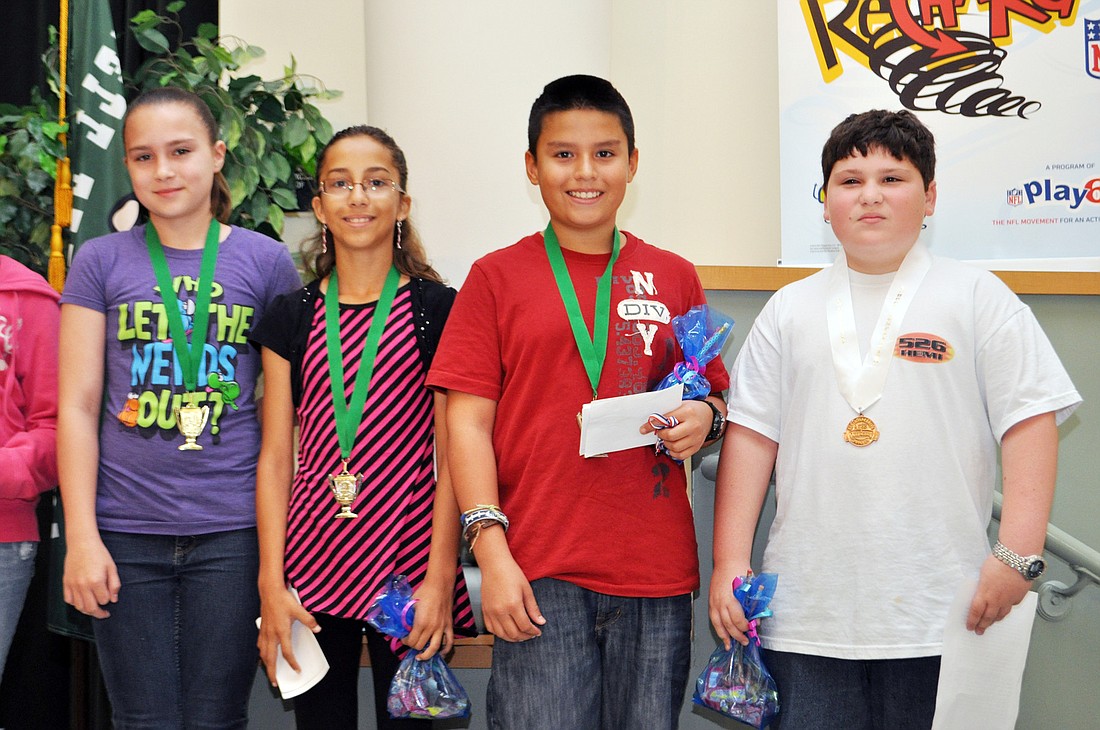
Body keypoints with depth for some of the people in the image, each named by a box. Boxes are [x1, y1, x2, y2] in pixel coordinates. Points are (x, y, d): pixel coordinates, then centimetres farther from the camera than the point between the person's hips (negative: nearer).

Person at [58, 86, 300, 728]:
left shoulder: (267, 263, 5)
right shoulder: (101, 262, 5)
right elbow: (78, 408, 3)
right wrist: (82, 537, -4)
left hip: (231, 531, 0)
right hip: (127, 533, 0)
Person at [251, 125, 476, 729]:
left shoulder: (438, 310, 0)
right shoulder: (293, 317, 8)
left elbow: (452, 459, -2)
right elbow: (276, 457, 6)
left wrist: (440, 579, -9)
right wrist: (270, 584, -1)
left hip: (406, 561, -2)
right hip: (312, 561, 2)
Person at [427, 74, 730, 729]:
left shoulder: (674, 278, 13)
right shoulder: (498, 277, 5)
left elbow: (716, 398, 20)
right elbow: (468, 421, 1)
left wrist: (704, 418, -5)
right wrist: (492, 550, -9)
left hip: (657, 574, 2)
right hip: (539, 574, -2)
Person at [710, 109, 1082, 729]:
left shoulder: (978, 298, 4)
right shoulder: (790, 310, 12)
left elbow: (1030, 423, -1)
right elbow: (751, 435, 9)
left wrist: (1019, 557, -11)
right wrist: (729, 562, 1)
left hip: (939, 612, -2)